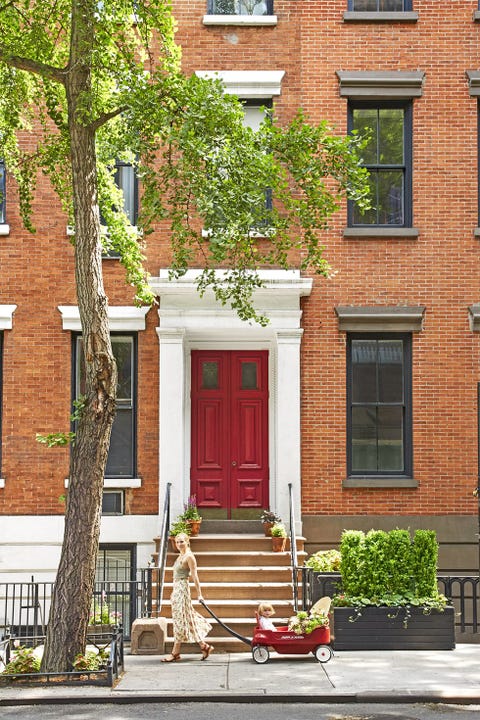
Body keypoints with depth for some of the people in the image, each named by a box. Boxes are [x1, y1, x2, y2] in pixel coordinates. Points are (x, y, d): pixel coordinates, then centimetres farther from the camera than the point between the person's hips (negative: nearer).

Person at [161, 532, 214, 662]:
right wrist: (174, 592, 22)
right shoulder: (180, 557, 16)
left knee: (180, 620, -6)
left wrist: (199, 594, -14)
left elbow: (194, 576, -13)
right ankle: (204, 647, 14)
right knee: (187, 620, 9)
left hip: (182, 589, -9)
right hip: (177, 589, 9)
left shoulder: (189, 556, -10)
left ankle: (175, 653, -3)